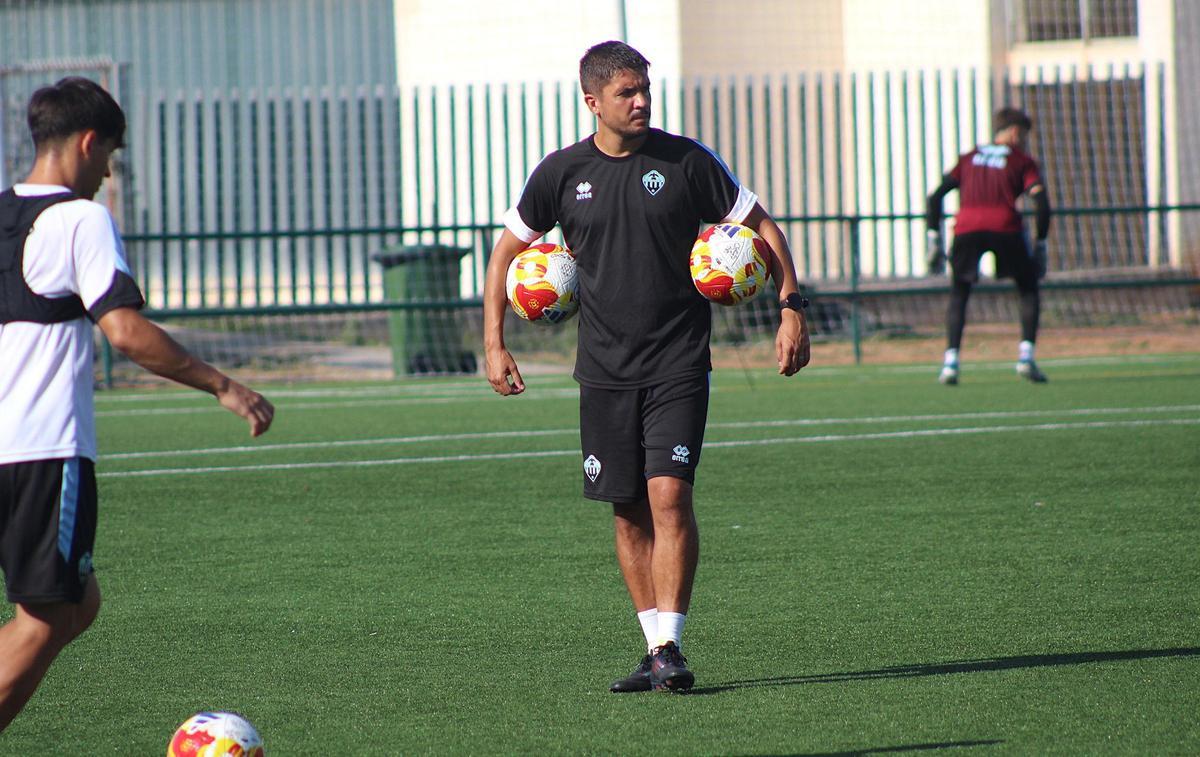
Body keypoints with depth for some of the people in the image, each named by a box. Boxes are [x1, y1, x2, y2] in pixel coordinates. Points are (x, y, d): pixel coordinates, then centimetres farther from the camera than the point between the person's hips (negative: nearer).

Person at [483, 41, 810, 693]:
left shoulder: (686, 161, -2)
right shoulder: (561, 173, 2)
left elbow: (761, 226, 6)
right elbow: (508, 248, 14)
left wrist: (791, 307, -4)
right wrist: (493, 342, 7)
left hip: (678, 365, -2)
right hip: (605, 370, 3)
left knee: (669, 496, -15)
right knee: (628, 513, 5)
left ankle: (669, 647, -13)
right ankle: (654, 647, 14)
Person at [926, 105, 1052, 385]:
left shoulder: (968, 159, 26)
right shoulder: (1022, 162, 16)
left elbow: (935, 198, 18)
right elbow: (1042, 203, 1)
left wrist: (934, 240, 19)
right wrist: (1040, 244, 8)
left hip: (966, 228, 2)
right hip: (1005, 227, -2)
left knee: (959, 294, 18)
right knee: (1029, 290, 16)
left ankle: (950, 362, 3)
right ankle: (1025, 356, 2)